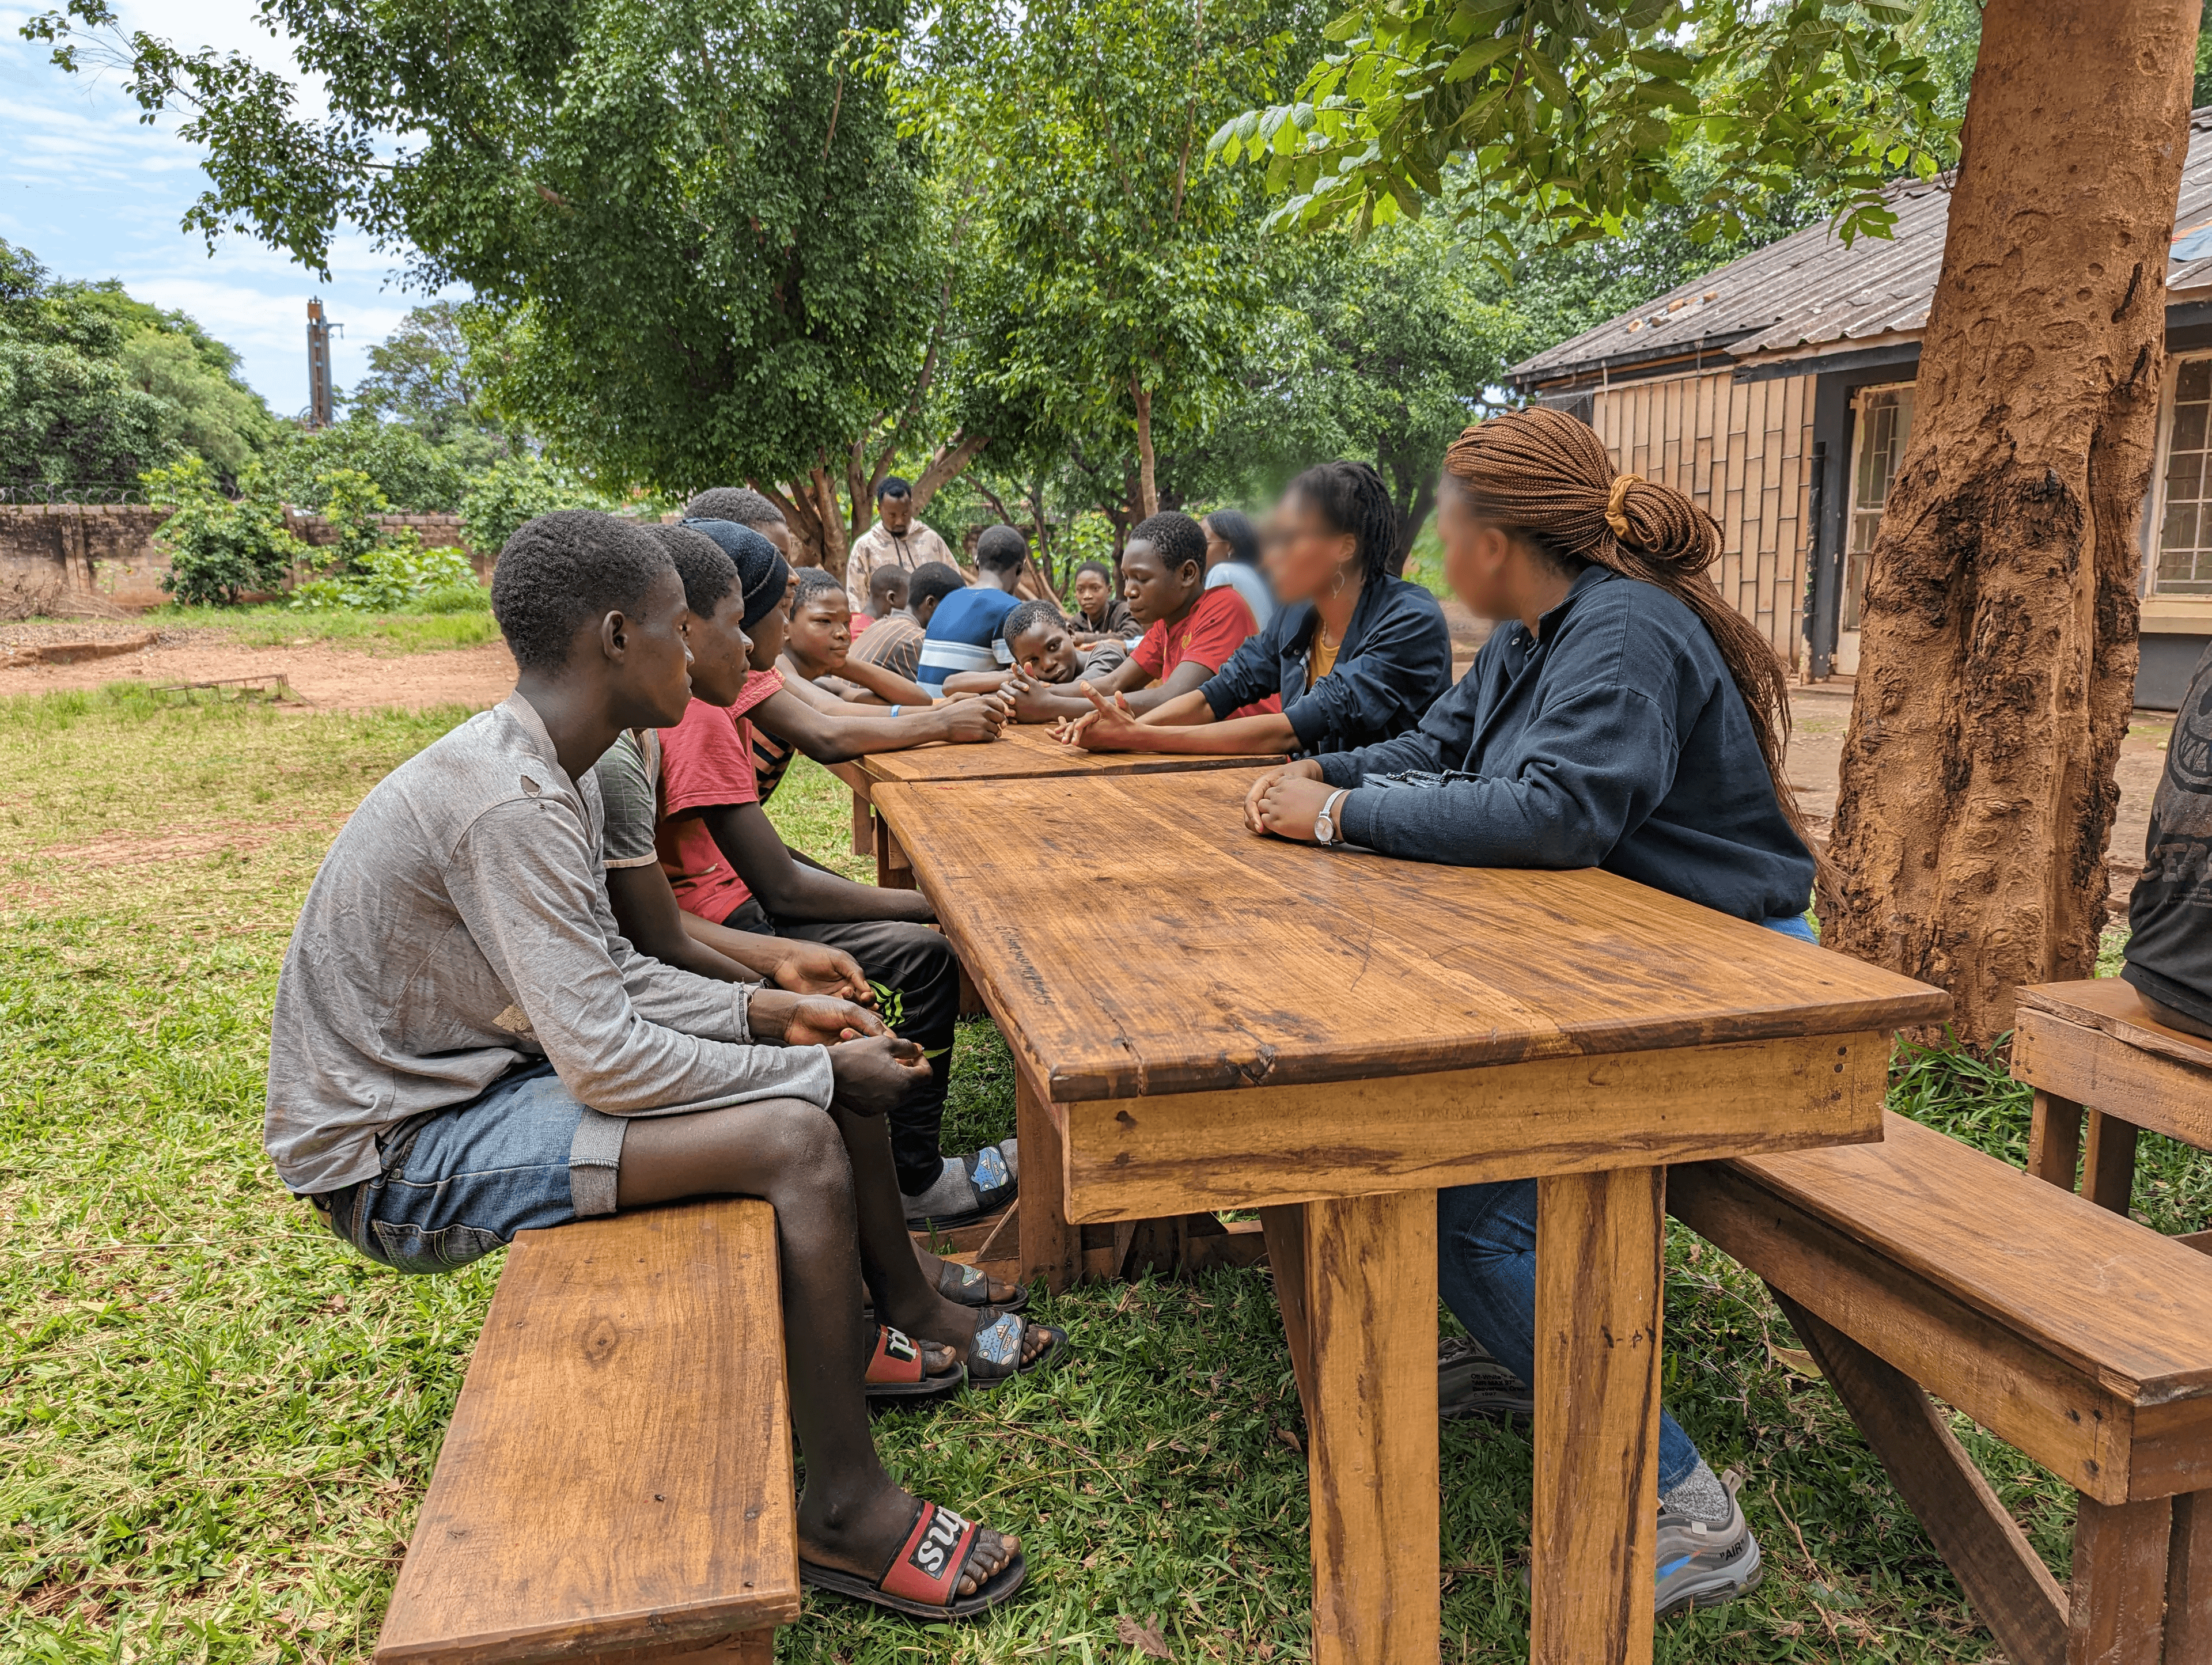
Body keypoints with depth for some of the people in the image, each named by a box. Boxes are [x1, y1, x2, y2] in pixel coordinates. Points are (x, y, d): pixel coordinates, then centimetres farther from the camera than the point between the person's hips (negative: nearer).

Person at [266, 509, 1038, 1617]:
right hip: (393, 1161, -10)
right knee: (799, 1139, -26)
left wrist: (768, 1013, -1)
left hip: (478, 1076, 10)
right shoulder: (508, 803, -28)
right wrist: (820, 1071, -19)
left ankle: (905, 1314, 24)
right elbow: (606, 1061, -30)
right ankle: (846, 1511, -11)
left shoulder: (550, 772, 3)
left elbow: (607, 977, 10)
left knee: (832, 1060, 6)